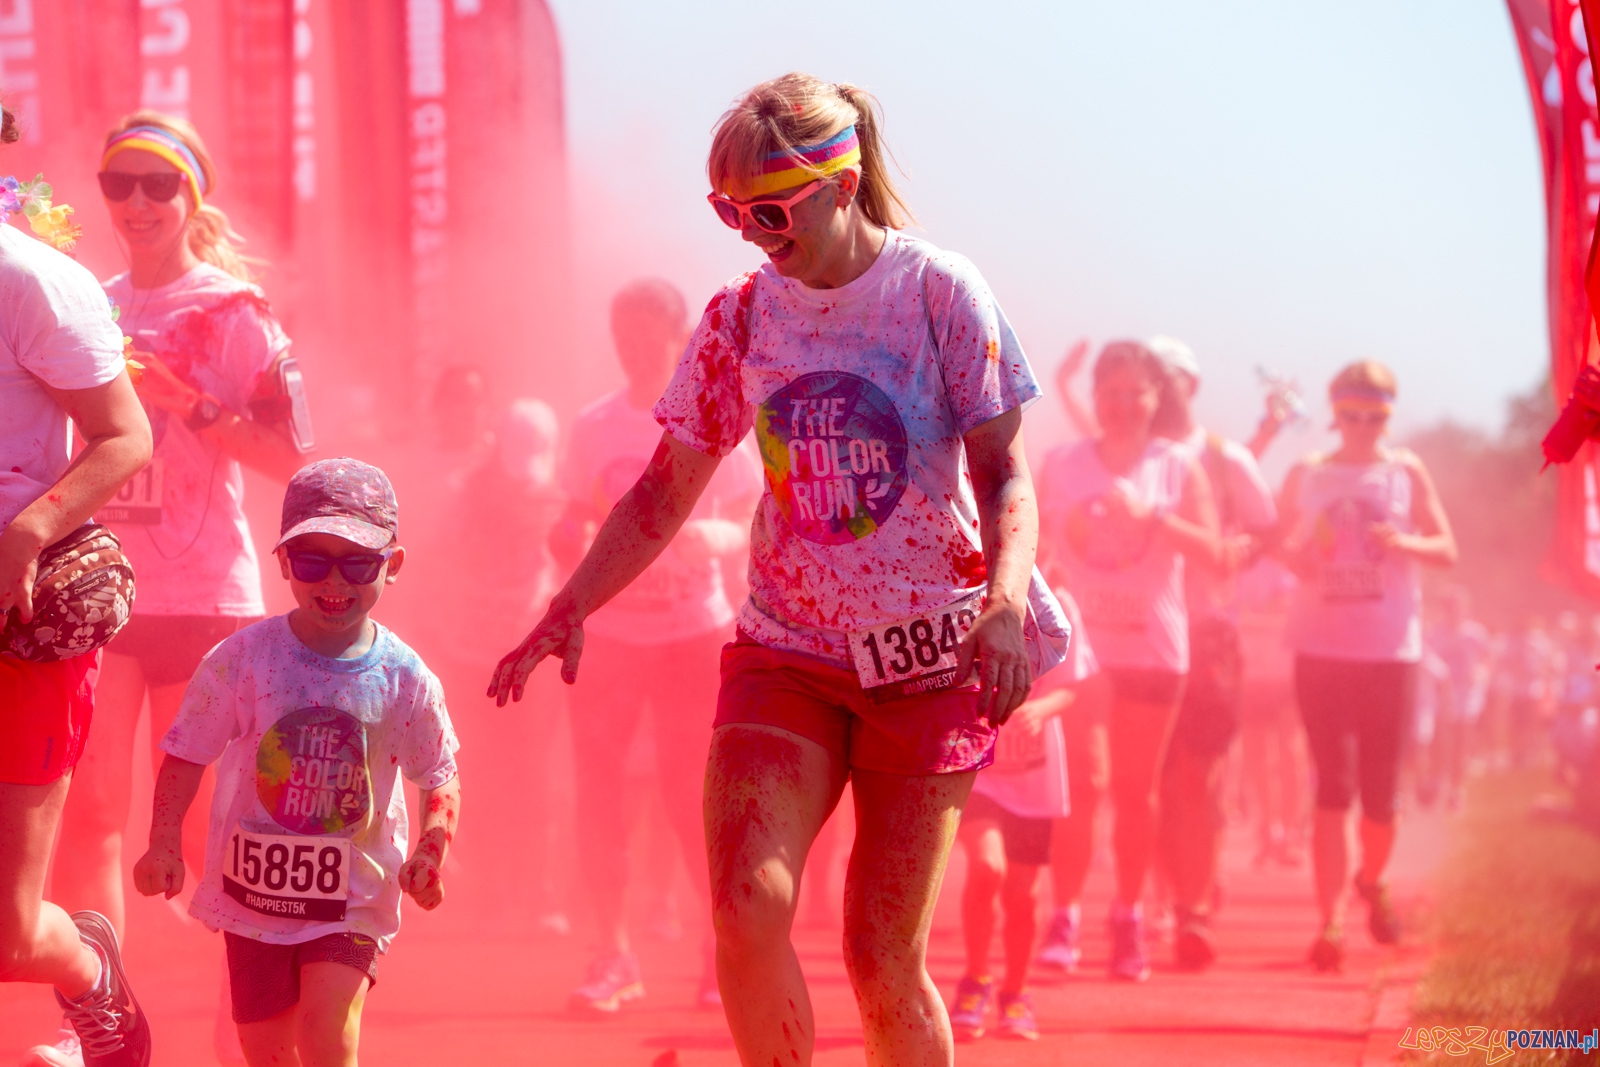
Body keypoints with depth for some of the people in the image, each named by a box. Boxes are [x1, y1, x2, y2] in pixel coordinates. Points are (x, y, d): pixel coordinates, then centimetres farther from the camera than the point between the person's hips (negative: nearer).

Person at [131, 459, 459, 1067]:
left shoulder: (405, 679, -8)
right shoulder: (242, 659, -9)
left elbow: (440, 779, 5)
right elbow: (185, 755, -2)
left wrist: (430, 853, -11)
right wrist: (164, 844, -14)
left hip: (354, 896, -1)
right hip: (253, 885, 1)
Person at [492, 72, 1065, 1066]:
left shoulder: (941, 293, -6)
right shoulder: (742, 315, 4)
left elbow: (1005, 470, -7)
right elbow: (669, 489, 10)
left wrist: (1007, 598, -25)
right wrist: (571, 607, 0)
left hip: (928, 657, -3)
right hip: (786, 653, 3)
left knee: (884, 963, -3)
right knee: (747, 908, -20)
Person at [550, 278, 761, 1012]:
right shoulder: (595, 427, 5)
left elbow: (748, 525, 0)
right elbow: (574, 529, 9)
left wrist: (715, 537, -21)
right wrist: (574, 546, -14)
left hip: (695, 631, -2)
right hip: (609, 632, 2)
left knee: (695, 793, -2)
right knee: (596, 785, -4)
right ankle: (613, 955, 5)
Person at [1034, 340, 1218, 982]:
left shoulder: (1177, 467, 5)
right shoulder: (1062, 466, 7)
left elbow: (1210, 548, -6)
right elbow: (1031, 544, 9)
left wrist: (1151, 515, -20)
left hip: (1153, 647, 1)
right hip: (1080, 643, 0)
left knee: (1136, 789, 5)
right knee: (1084, 779, -11)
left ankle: (1129, 920, 14)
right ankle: (1065, 916, -5)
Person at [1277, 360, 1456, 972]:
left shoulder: (1405, 472, 4)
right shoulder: (1306, 475, 6)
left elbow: (1448, 550, 3)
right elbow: (1274, 541, 12)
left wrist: (1405, 543, -17)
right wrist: (1296, 555, -11)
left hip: (1392, 648, 1)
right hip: (1321, 649, 0)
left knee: (1381, 789, 6)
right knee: (1333, 784, -9)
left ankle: (1372, 880, 37)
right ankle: (1331, 924, -11)